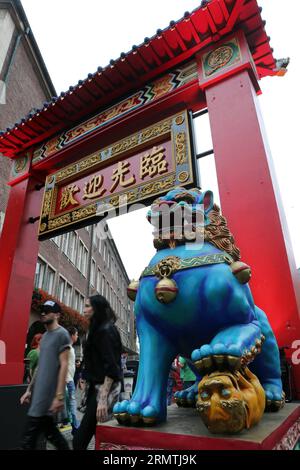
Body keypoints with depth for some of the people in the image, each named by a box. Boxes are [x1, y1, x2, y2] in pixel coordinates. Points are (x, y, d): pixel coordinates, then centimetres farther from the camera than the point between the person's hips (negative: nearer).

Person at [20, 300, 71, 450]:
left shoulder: (62, 334, -10)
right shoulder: (44, 336, 15)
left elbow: (63, 365, -15)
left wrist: (59, 396, -19)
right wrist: (29, 390, 17)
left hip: (49, 394, -8)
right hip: (39, 393, 8)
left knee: (28, 440, -4)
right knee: (50, 432, 15)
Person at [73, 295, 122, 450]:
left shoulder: (106, 330, -15)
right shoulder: (98, 329, 14)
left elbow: (111, 367, -22)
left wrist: (103, 399, -25)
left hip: (104, 388, -9)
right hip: (97, 386, 9)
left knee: (80, 439, -8)